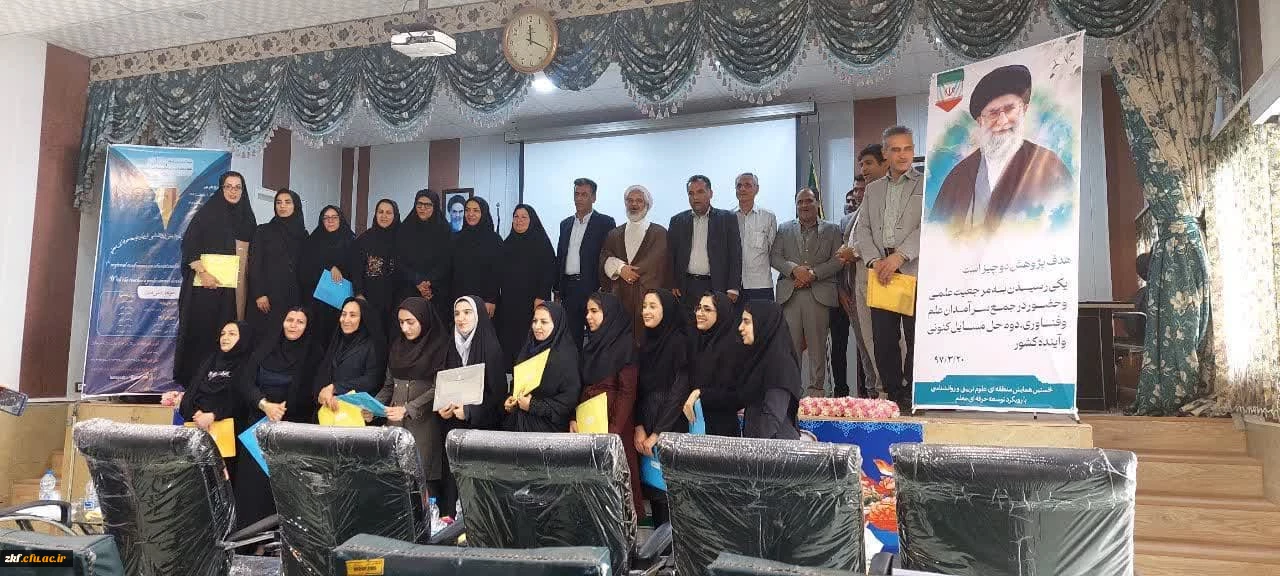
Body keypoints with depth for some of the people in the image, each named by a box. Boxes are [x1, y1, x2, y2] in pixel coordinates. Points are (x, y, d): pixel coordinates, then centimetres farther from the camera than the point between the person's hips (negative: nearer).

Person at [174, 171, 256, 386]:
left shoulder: (247, 217, 13)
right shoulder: (208, 212, -1)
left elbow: (251, 254, 16)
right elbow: (189, 245, -8)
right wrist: (203, 273, -19)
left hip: (234, 287, 4)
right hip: (206, 285, -4)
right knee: (200, 329, -2)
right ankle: (192, 375, 7)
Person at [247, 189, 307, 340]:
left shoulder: (302, 234, 12)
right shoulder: (263, 230, 3)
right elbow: (254, 264, -3)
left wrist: (304, 296, 6)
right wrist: (259, 294, -12)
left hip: (293, 295, 2)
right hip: (268, 294, -2)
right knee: (264, 336, -4)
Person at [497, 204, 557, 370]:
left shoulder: (541, 242, 0)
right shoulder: (507, 244, 15)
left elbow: (549, 271, -7)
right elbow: (500, 273, 17)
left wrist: (541, 297, -15)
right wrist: (495, 299, 10)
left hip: (532, 302, -5)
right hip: (508, 302, 5)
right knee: (508, 341, 1)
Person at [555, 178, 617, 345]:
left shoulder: (605, 223, -2)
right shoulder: (565, 224, 16)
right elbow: (559, 257, 18)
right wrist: (557, 290, 14)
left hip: (593, 288, -5)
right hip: (569, 289, 5)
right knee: (571, 337, 8)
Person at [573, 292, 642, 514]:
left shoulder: (625, 345, -10)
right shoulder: (592, 343, 13)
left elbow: (627, 392, -14)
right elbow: (580, 386, 14)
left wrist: (614, 430, -18)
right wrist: (573, 418, 2)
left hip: (612, 422, -6)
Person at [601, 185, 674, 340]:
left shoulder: (660, 233, 6)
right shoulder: (614, 234, 19)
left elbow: (664, 268, 0)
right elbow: (604, 259, 9)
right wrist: (620, 268, -9)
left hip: (649, 298, -3)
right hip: (619, 298, 3)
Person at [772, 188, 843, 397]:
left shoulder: (832, 230, 12)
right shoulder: (785, 229, 16)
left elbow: (837, 261, 3)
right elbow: (774, 256, 7)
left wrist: (813, 273, -10)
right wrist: (794, 269, -10)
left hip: (819, 294, -1)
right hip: (790, 293, 1)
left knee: (817, 344, 0)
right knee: (790, 343, -2)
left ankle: (817, 388, 6)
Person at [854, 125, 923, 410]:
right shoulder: (873, 189, 19)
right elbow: (861, 228, 12)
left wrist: (900, 256, -17)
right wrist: (874, 260, -5)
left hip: (915, 271, -4)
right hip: (881, 272, 4)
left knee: (917, 338, -4)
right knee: (883, 338, 3)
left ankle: (914, 396, 5)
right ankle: (893, 394, 12)